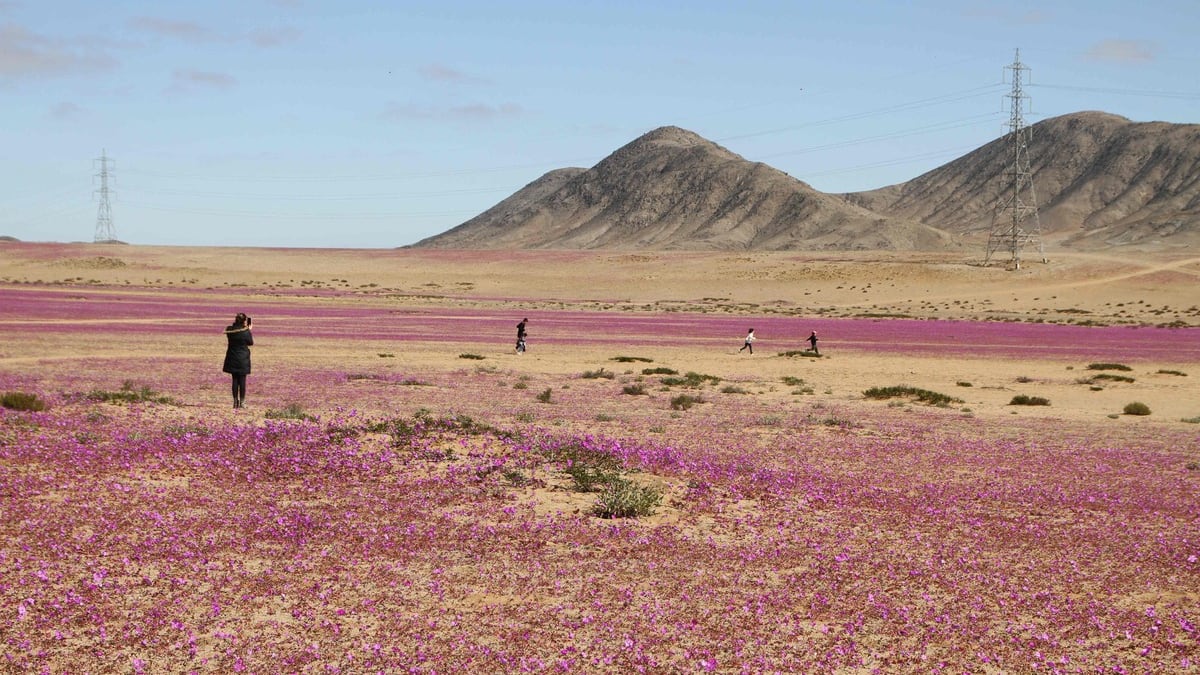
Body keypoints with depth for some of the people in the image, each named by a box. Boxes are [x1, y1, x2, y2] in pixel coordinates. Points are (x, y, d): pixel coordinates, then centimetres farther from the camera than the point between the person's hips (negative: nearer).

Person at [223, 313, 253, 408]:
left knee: (235, 380, 10)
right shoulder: (246, 332, -16)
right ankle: (242, 402, 4)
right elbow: (251, 342, -2)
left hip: (232, 358, 3)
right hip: (243, 358, -3)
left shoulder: (230, 330, -6)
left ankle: (235, 401, 11)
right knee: (242, 380, 4)